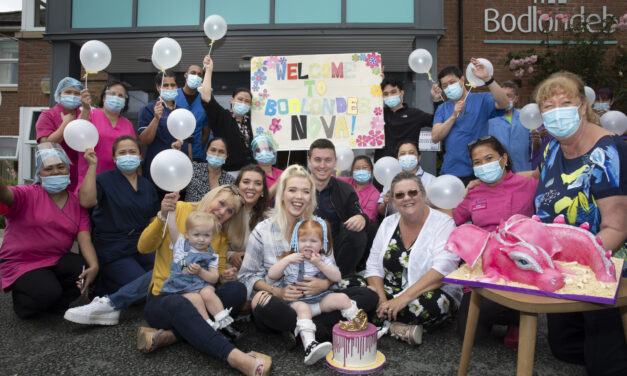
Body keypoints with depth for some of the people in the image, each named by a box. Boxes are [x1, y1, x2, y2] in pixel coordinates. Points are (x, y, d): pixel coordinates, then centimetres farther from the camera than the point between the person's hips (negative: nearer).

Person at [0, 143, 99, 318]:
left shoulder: (77, 202, 3)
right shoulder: (28, 194, -7)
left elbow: (84, 239, -8)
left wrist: (94, 266, -25)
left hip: (57, 261, 4)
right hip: (22, 264, -4)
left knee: (86, 269, -24)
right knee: (47, 293, -29)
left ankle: (53, 305, 3)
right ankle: (21, 300, 8)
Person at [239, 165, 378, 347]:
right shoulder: (262, 231, -1)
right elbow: (248, 275, 1)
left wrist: (325, 284, -15)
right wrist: (277, 291, -17)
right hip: (280, 304, -3)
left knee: (368, 296, -15)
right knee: (262, 301, -39)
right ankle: (326, 333, -24)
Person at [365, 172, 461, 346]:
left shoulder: (443, 223, -8)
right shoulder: (388, 223, 7)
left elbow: (443, 269, -22)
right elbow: (374, 266, 3)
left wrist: (404, 298, -31)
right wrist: (382, 300, -15)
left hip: (433, 293, -4)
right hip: (391, 290, 4)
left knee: (428, 304, -39)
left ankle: (382, 323, -16)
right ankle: (399, 327, -16)